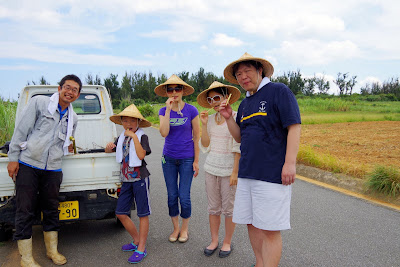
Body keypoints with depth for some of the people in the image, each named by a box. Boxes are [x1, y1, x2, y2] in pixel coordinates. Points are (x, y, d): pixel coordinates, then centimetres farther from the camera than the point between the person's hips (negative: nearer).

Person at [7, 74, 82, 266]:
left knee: (51, 209, 13)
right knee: (25, 211, 2)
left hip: (53, 169, 4)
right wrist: (13, 158, -8)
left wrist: (68, 146, 7)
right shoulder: (39, 102, -4)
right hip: (27, 165, -4)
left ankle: (52, 250, 28)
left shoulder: (73, 118, 11)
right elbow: (21, 130, -6)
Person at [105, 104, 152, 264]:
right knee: (120, 213, 8)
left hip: (140, 179, -7)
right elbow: (108, 151, 23)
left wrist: (134, 137, -22)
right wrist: (109, 147, -1)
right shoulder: (122, 137, 11)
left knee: (143, 214, 1)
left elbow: (141, 155, -23)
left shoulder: (142, 136, -8)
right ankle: (137, 241, 25)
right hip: (126, 180, 7)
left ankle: (141, 249, 10)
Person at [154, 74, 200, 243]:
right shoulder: (163, 111, 0)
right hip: (169, 158, 3)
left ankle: (185, 228, 24)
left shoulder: (191, 110, -7)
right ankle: (176, 228, 29)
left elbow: (196, 137, -4)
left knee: (184, 197, 0)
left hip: (187, 159, -2)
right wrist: (168, 110, -19)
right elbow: (164, 133, -17)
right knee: (172, 196, 10)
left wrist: (196, 161, -5)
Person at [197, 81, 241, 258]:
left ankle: (227, 242, 23)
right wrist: (204, 124, -3)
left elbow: (238, 148, -11)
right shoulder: (210, 119, 6)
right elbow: (205, 146, 6)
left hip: (228, 169, -5)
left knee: (228, 208, 6)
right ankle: (214, 240, 27)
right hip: (211, 167, 5)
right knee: (213, 208, 12)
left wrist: (235, 172, -15)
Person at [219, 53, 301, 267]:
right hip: (246, 173, 8)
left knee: (269, 229, -3)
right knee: (251, 223, 14)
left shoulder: (279, 91, -4)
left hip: (272, 175, -7)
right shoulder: (245, 104, 18)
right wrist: (228, 118, 4)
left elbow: (294, 127, -11)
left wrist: (290, 163, -18)